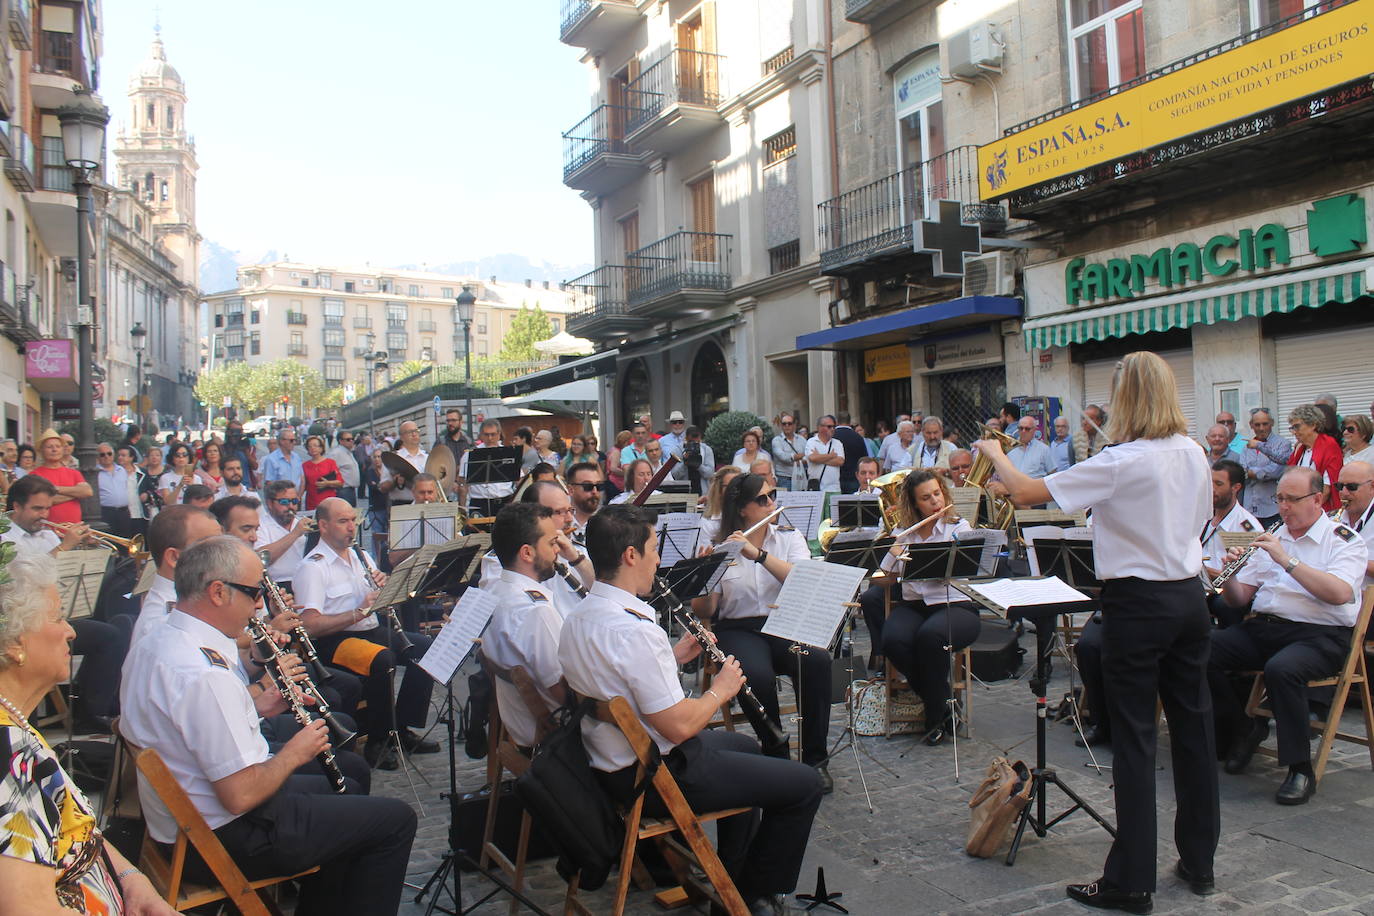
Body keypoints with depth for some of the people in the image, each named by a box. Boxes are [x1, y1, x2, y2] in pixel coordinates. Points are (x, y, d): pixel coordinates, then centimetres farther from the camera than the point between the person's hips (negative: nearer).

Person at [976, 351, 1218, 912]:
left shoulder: (1120, 463, -18)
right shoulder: (1194, 455, 4)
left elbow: (1025, 493, -18)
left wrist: (995, 455, -2)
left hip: (1138, 603, -7)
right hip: (1190, 596, 7)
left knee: (1134, 739, 0)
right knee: (1193, 727, 14)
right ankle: (1199, 863, 28)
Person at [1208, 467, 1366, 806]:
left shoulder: (1344, 540, 2)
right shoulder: (1272, 538, 19)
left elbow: (1341, 593, -19)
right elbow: (1239, 598, 15)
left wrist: (1287, 560, -21)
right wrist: (1230, 577, -7)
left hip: (1320, 635, -5)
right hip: (1264, 626, 6)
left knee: (1281, 669, -37)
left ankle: (1301, 771, -20)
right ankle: (1243, 728, 3)